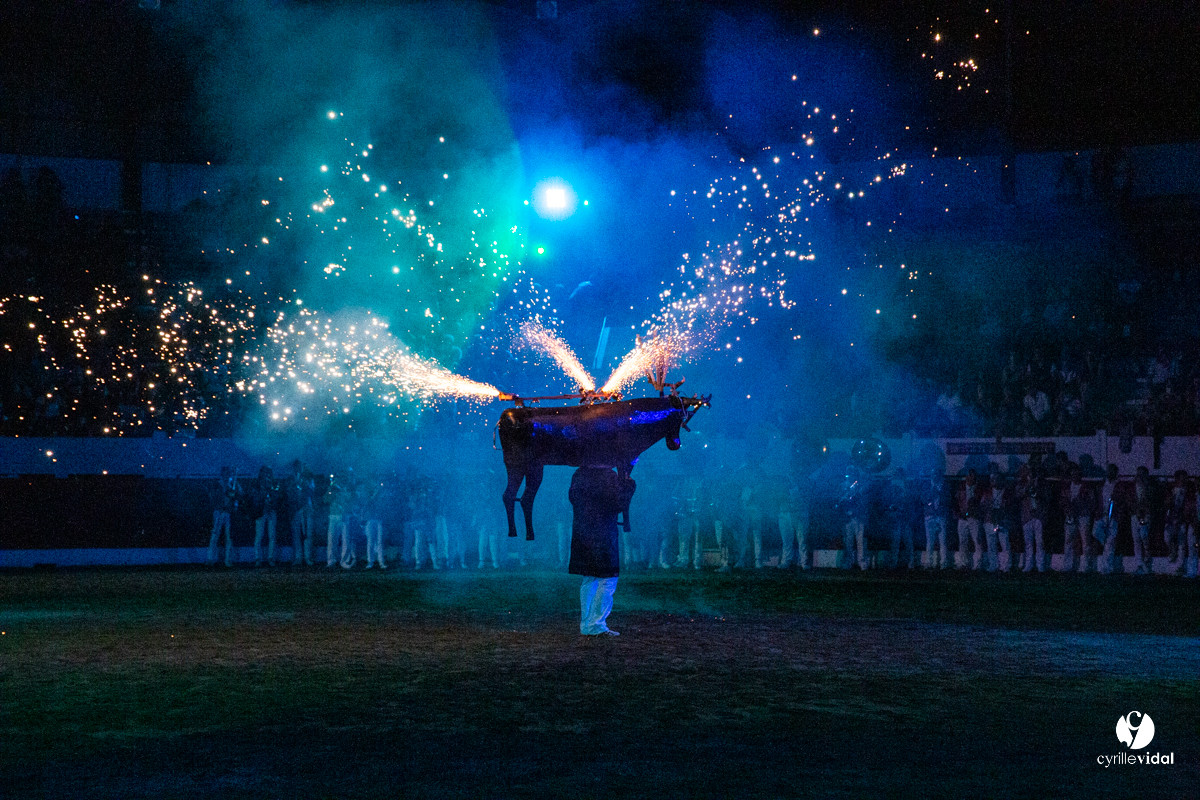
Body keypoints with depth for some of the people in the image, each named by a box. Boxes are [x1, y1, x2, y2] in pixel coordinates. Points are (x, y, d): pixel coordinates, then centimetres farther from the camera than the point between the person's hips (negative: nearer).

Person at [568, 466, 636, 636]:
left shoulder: (580, 473, 6)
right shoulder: (608, 476, -16)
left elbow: (572, 497, 17)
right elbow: (618, 503, -15)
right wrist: (627, 484, -3)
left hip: (581, 532, 7)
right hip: (603, 535, -7)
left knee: (588, 580, 14)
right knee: (607, 579, 1)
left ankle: (585, 624, 17)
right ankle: (597, 625, -1)